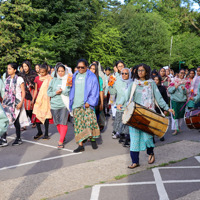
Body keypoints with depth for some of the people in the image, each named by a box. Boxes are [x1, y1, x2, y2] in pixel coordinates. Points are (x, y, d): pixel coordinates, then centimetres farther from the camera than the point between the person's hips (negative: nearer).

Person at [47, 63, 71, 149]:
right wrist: (56, 92, -8)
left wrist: (62, 91, -15)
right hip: (55, 104, 4)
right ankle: (63, 136, 32)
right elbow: (48, 92, 8)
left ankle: (61, 141, -8)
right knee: (58, 123, 12)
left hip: (64, 104, -4)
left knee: (63, 122, -10)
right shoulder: (53, 80, 9)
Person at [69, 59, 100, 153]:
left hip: (87, 104, -4)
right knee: (78, 124, 2)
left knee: (90, 121, -9)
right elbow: (72, 89, 18)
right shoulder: (75, 76, 14)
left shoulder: (91, 77, 0)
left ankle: (92, 139, 11)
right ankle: (80, 145, 4)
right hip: (76, 104, 4)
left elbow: (95, 91, -4)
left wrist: (89, 102, -13)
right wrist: (71, 101, 9)